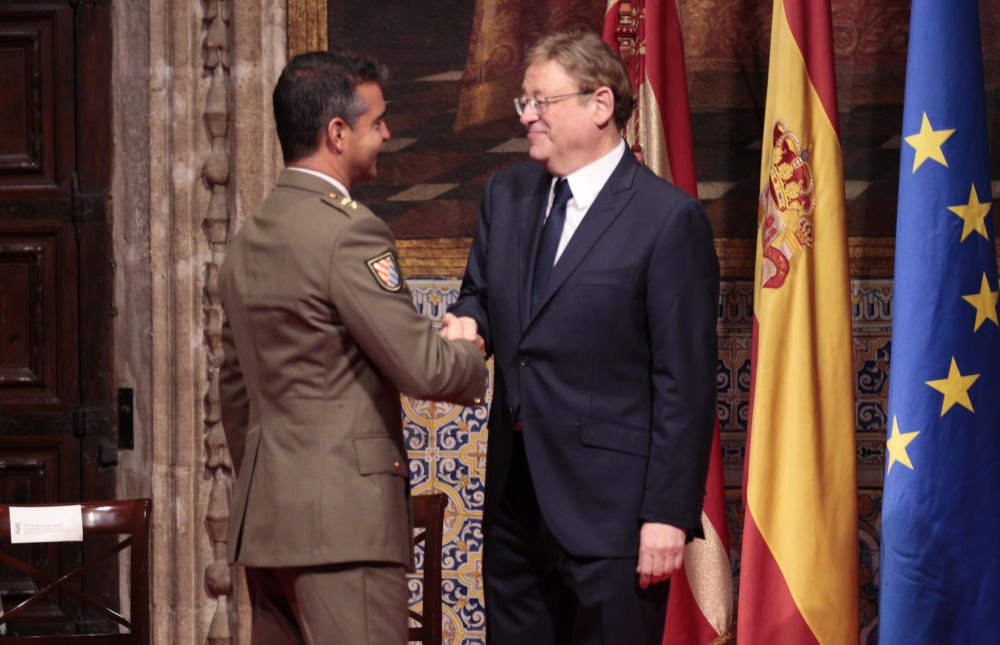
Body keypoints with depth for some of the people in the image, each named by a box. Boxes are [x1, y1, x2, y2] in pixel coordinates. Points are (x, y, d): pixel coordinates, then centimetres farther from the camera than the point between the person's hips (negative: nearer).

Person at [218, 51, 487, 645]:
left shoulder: (249, 239, 15)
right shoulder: (350, 233, -13)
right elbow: (422, 368, -14)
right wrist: (473, 364, 7)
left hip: (263, 516, 9)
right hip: (343, 517, -9)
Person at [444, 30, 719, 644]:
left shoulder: (668, 218, -11)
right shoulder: (508, 194, 10)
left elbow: (686, 380, -12)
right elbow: (479, 293, 22)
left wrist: (669, 513, -15)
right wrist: (466, 324, -4)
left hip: (608, 505, -7)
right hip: (515, 498, 7)